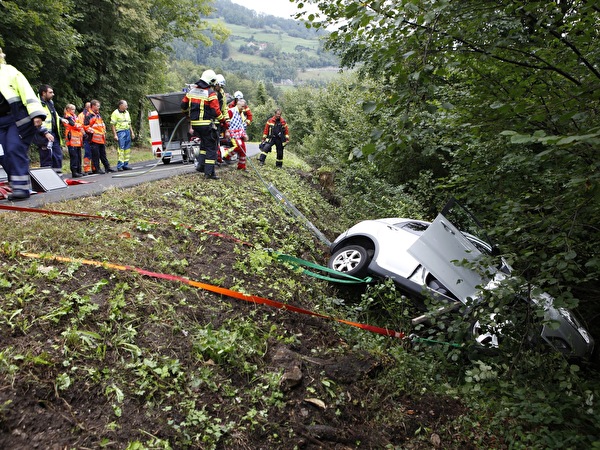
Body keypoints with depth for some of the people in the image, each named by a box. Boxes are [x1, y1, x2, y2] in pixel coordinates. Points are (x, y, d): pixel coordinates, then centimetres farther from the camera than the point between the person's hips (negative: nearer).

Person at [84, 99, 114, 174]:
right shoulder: (89, 115, -8)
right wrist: (93, 132, -16)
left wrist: (104, 132, 16)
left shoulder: (98, 115, 19)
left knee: (103, 154, 14)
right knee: (96, 155, -3)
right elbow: (86, 126, -14)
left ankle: (107, 167, 19)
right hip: (94, 138, -8)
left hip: (101, 138, 8)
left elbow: (102, 124, 28)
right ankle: (96, 169, 2)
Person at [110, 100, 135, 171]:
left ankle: (125, 165, 13)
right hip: (120, 131, -7)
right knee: (121, 148, -9)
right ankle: (119, 166, -7)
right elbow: (113, 125, -8)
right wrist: (115, 135, -14)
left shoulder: (127, 112, 17)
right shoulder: (115, 113, -4)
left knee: (127, 149, 6)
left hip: (127, 131, 7)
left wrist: (132, 132, 18)